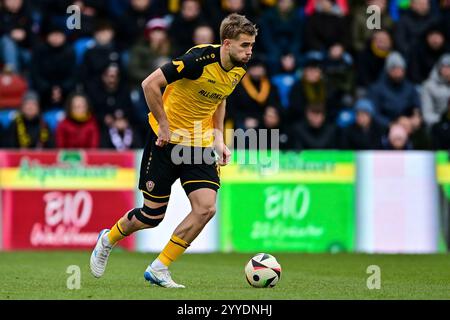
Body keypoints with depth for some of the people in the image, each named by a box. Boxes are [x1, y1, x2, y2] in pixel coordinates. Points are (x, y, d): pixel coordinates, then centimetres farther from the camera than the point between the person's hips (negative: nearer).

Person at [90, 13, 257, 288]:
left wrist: (219, 139, 10)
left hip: (200, 145, 6)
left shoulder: (238, 70, -1)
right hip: (167, 141, -6)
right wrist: (165, 126, -18)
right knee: (152, 216, 3)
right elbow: (150, 84, -23)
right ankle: (108, 240, 35)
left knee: (206, 208, -14)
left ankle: (159, 269, -1)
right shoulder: (200, 59, -24)